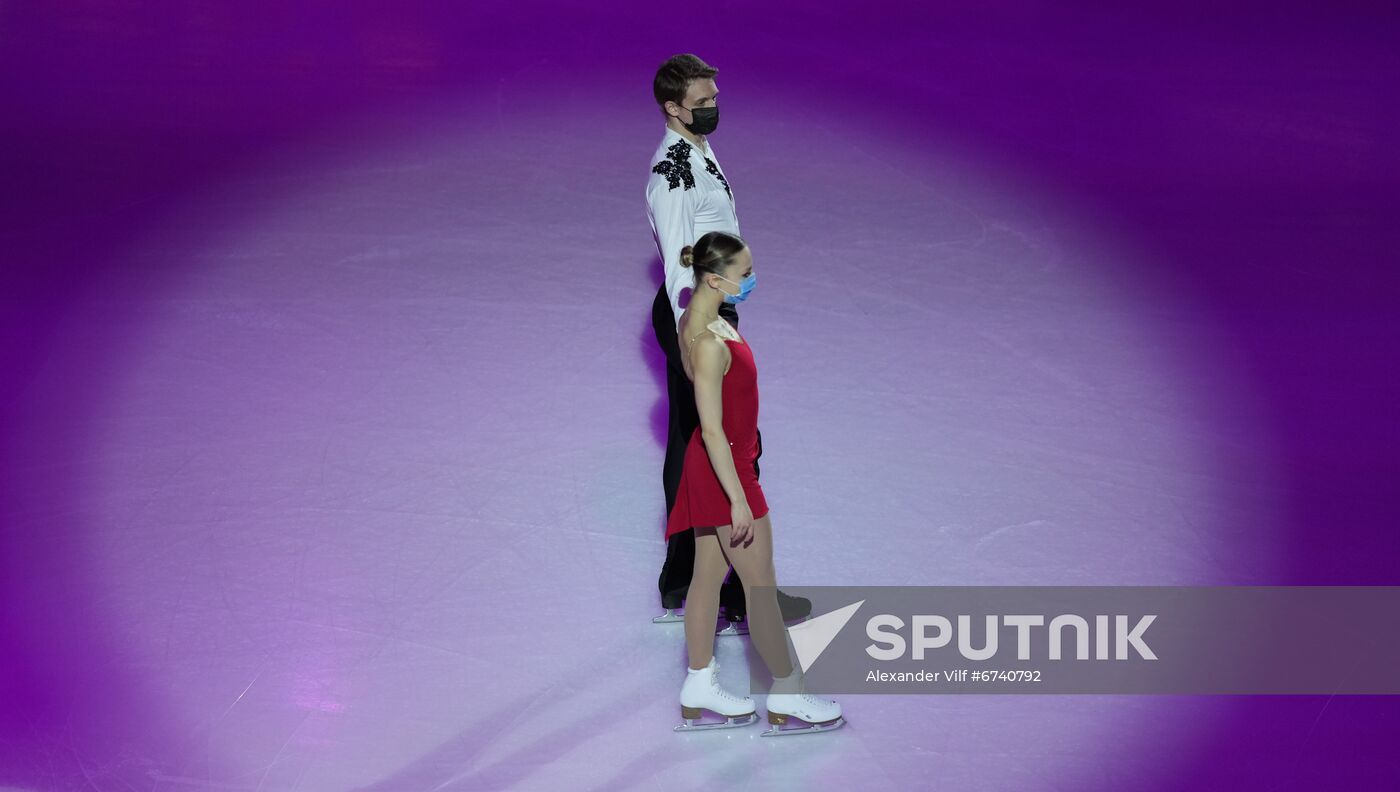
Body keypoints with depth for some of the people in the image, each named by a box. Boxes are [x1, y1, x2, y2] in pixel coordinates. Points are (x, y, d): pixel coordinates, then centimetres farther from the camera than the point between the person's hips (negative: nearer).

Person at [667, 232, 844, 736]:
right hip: (722, 467, -10)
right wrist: (738, 499, -23)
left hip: (714, 462, 10)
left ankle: (699, 690, 26)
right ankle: (787, 697, 15)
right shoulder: (709, 342, -27)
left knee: (709, 573, 16)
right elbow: (712, 430, -26)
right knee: (761, 583, 2)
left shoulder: (696, 320, 4)